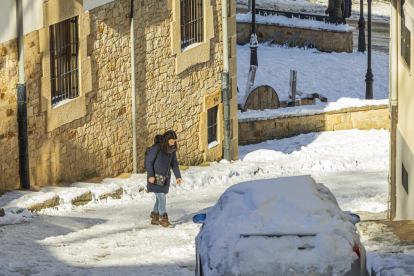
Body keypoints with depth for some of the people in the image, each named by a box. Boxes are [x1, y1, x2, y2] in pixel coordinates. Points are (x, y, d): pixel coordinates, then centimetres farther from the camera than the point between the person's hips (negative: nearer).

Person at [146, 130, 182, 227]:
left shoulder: (172, 149, 2)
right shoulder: (156, 147, -17)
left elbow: (174, 163, 13)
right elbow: (149, 162, -13)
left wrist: (178, 176, 6)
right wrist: (150, 175, -20)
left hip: (165, 177, 6)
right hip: (155, 177, -6)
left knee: (160, 198, 10)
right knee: (161, 198, -9)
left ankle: (154, 218, 22)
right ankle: (163, 219, 1)